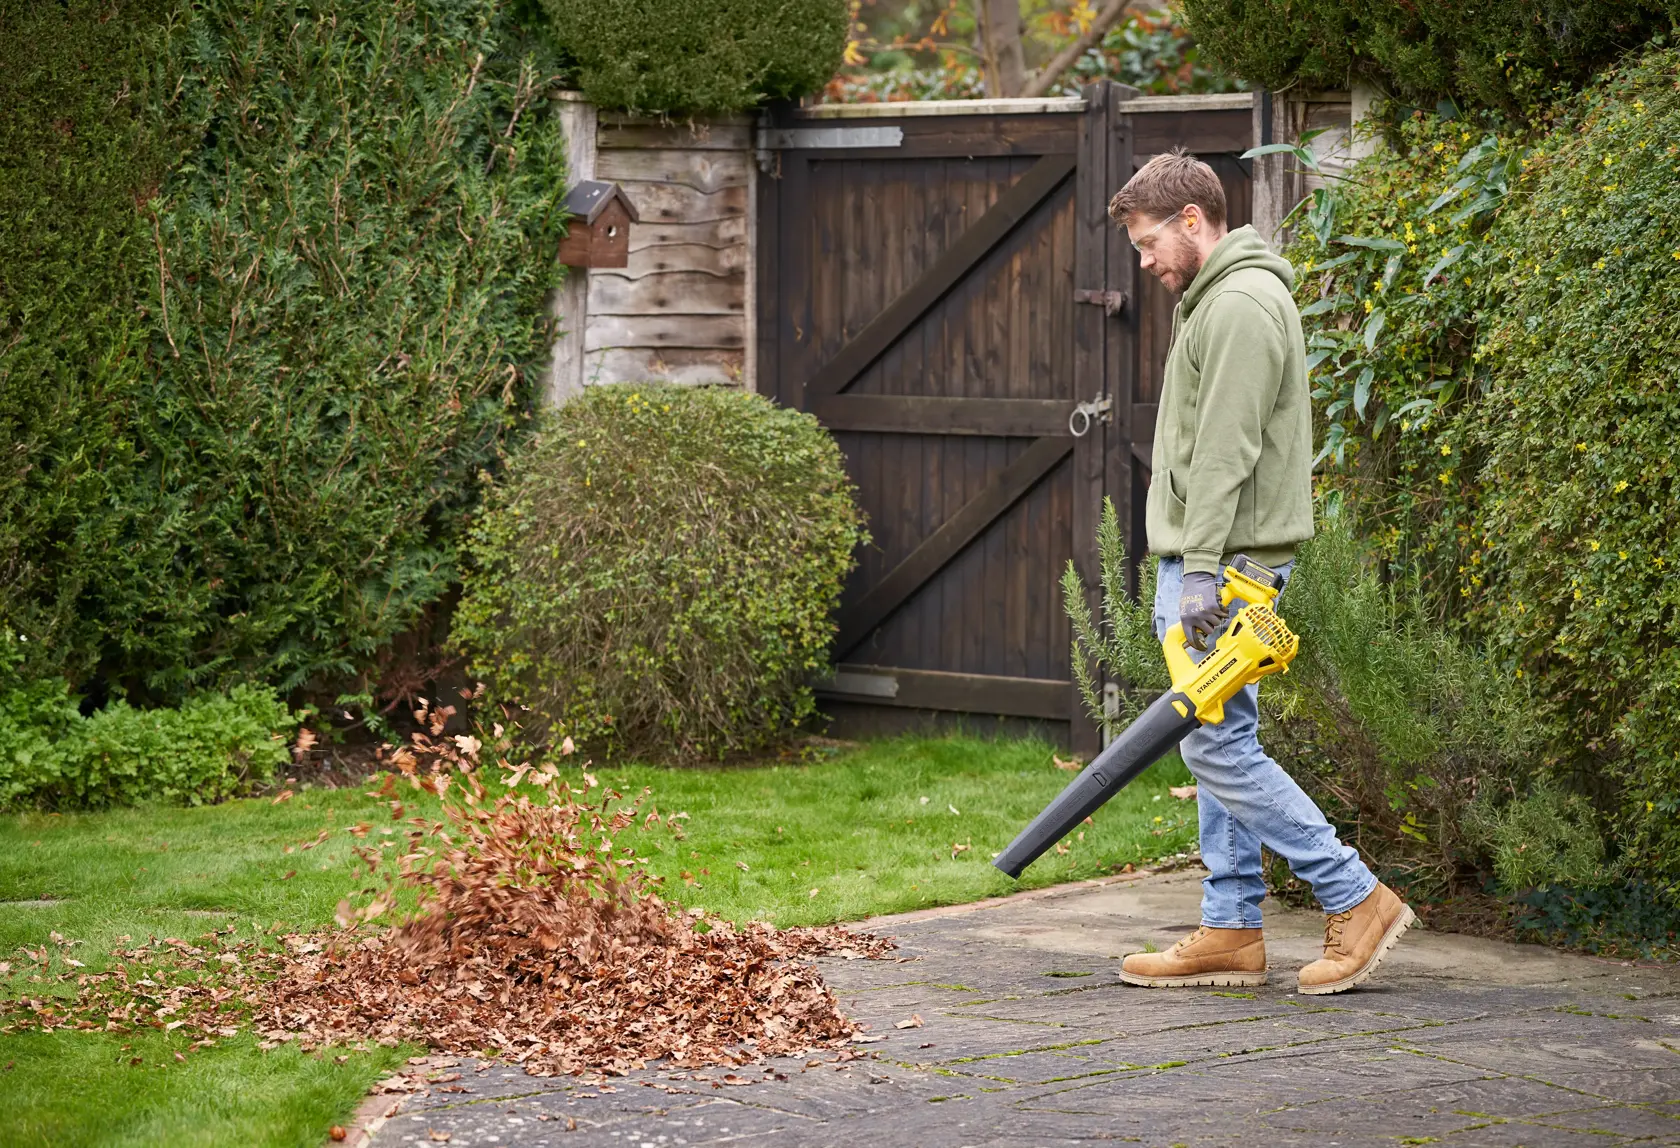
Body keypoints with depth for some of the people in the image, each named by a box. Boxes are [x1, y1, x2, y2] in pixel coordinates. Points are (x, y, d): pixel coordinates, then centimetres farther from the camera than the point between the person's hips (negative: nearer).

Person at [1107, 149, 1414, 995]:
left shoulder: (1242, 304, -14)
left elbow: (1226, 451, -21)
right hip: (1206, 561, 11)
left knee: (1217, 745, -10)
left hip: (1225, 560, -11)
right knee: (1219, 742, 10)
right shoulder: (1215, 300, 20)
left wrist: (1202, 570, -24)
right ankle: (1231, 933, 13)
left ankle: (1357, 900, -6)